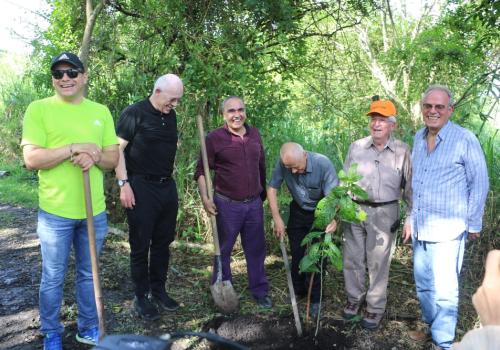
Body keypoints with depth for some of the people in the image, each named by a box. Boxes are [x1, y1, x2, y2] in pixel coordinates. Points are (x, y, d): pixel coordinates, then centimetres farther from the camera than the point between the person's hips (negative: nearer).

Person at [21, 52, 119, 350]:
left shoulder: (101, 111, 7)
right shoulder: (39, 109, -5)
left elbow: (113, 158, 6)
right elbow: (31, 159, -14)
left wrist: (94, 157, -15)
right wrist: (75, 148, -19)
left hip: (94, 211, 4)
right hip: (55, 212, -3)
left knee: (89, 274, 17)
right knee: (53, 279, 10)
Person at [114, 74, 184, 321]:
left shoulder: (171, 116, 11)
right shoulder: (134, 113, -9)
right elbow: (117, 149, -12)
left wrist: (169, 178, 15)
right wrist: (123, 184, -17)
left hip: (167, 187, 7)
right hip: (141, 188, -7)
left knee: (163, 243, 13)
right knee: (140, 245, 3)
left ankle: (158, 291, 27)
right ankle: (141, 297, 16)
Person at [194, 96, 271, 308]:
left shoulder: (255, 134, 6)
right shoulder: (215, 137, -8)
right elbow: (201, 171, -4)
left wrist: (263, 193, 21)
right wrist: (205, 198, -14)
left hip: (254, 203, 4)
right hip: (227, 205, -4)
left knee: (256, 249, 13)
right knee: (223, 250, 9)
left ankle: (260, 291, 28)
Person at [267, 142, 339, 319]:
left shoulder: (323, 164, -32)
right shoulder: (283, 163, -24)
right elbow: (272, 189, -14)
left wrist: (333, 218, -53)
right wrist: (277, 219, -18)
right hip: (298, 212, 3)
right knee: (296, 253, 10)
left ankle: (315, 299, 12)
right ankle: (298, 291, 30)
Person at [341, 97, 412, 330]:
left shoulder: (402, 151, -4)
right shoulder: (356, 147, 1)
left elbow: (410, 187, 1)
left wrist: (411, 217, 0)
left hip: (384, 213, -2)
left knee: (378, 263, 6)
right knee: (352, 259, 12)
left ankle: (376, 307, 23)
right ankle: (354, 298, 33)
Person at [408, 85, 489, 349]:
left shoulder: (465, 139, -12)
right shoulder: (418, 138, 6)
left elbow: (479, 183, -7)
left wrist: (474, 224, -4)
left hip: (447, 228, -6)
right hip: (419, 226, 6)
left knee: (444, 290, -2)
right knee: (423, 283, 19)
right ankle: (430, 325, 39)